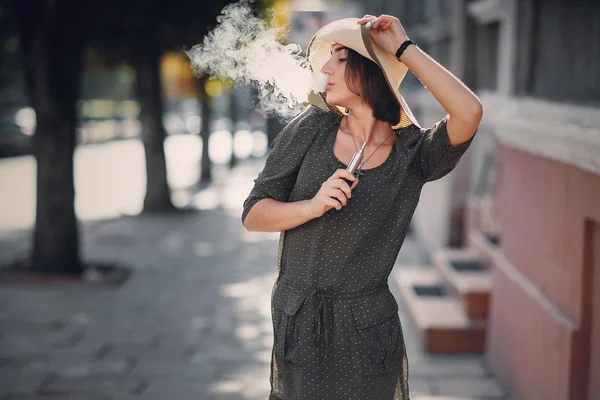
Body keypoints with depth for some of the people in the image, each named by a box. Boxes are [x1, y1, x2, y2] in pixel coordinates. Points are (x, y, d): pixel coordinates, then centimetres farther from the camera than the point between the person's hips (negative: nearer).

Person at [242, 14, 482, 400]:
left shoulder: (414, 153, -6)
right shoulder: (313, 128, -1)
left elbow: (469, 112, -27)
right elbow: (252, 215, -1)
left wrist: (403, 48, -19)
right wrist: (312, 206, -20)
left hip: (365, 334, -1)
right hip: (297, 325, 2)